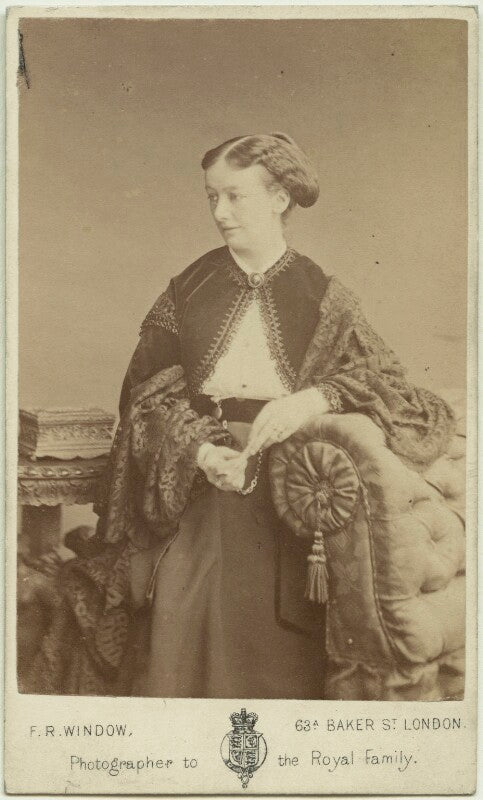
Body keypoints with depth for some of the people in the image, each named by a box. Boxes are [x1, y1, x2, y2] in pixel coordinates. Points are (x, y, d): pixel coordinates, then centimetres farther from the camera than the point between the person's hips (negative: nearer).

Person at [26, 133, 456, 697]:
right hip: (195, 494, 1)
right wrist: (200, 451, -15)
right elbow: (150, 389, 2)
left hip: (286, 499, -1)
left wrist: (311, 400, -21)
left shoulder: (322, 296, 1)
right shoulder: (189, 289, 5)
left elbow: (385, 377, -4)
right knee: (180, 641, 2)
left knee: (274, 650, 3)